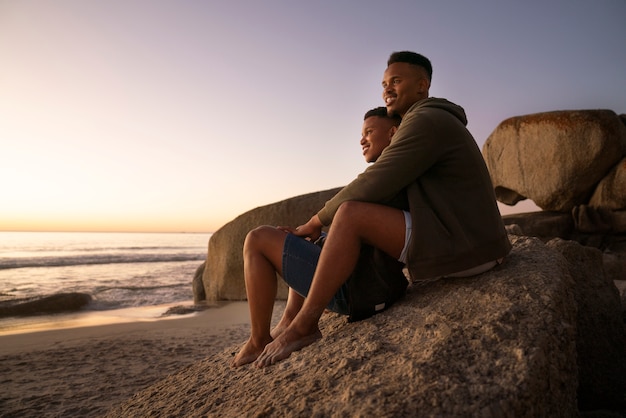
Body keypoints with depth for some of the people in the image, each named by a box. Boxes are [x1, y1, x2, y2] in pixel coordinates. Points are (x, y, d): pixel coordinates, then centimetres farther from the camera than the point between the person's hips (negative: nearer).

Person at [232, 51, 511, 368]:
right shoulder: (434, 124, 21)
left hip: (457, 249, -11)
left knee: (350, 214, -22)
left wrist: (317, 221, -5)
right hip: (466, 246, 11)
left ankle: (302, 325, -13)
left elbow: (370, 188, -19)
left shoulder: (425, 122, -14)